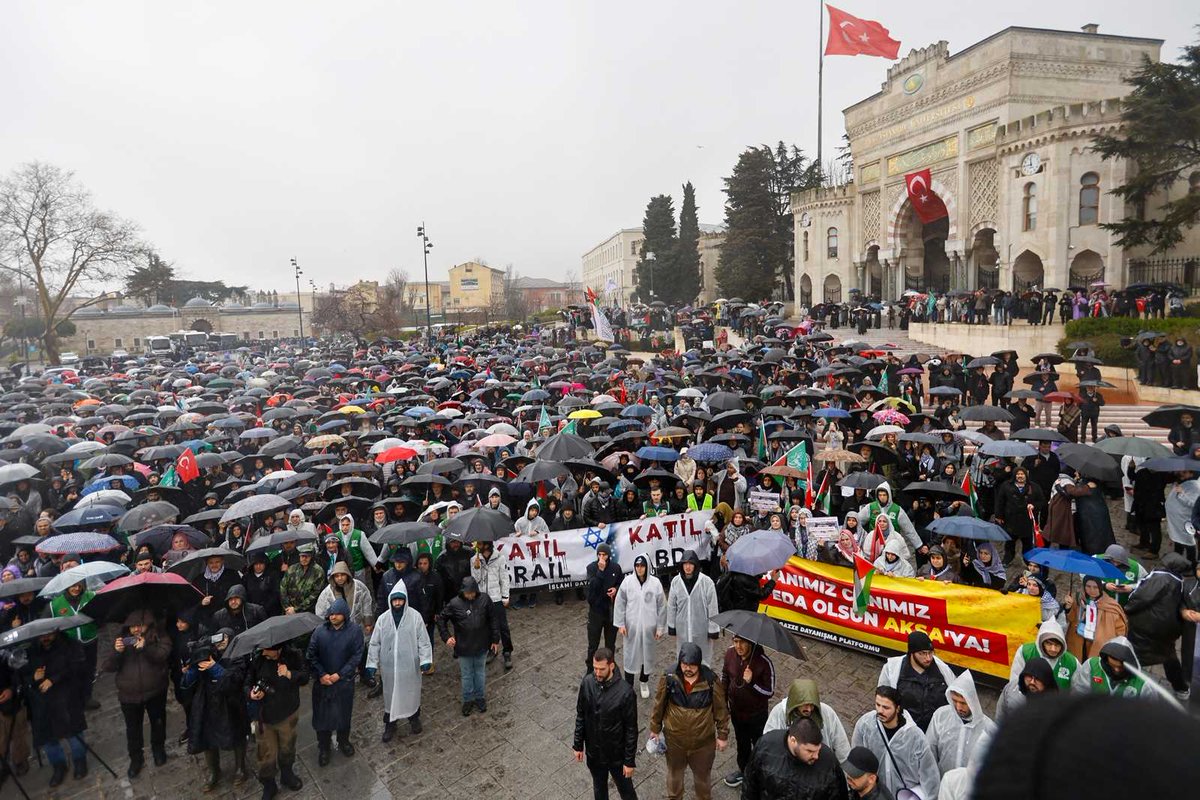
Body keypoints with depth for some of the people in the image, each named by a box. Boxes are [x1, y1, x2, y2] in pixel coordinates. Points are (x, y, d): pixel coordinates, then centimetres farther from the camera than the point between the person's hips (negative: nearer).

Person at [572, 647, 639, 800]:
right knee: (599, 787, 26)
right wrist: (578, 745, 4)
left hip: (616, 753, -3)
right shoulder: (587, 683, -15)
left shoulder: (625, 691, -27)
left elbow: (631, 729, -17)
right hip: (593, 752, 3)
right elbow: (580, 716, -1)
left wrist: (630, 761, -12)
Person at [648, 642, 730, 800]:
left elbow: (721, 709, -8)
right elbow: (659, 705, -6)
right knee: (674, 771, 26)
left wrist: (722, 735, -1)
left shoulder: (711, 681, -22)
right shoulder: (669, 678, -21)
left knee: (703, 774, 23)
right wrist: (655, 729, 3)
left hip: (703, 741, -1)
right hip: (674, 739, 1)